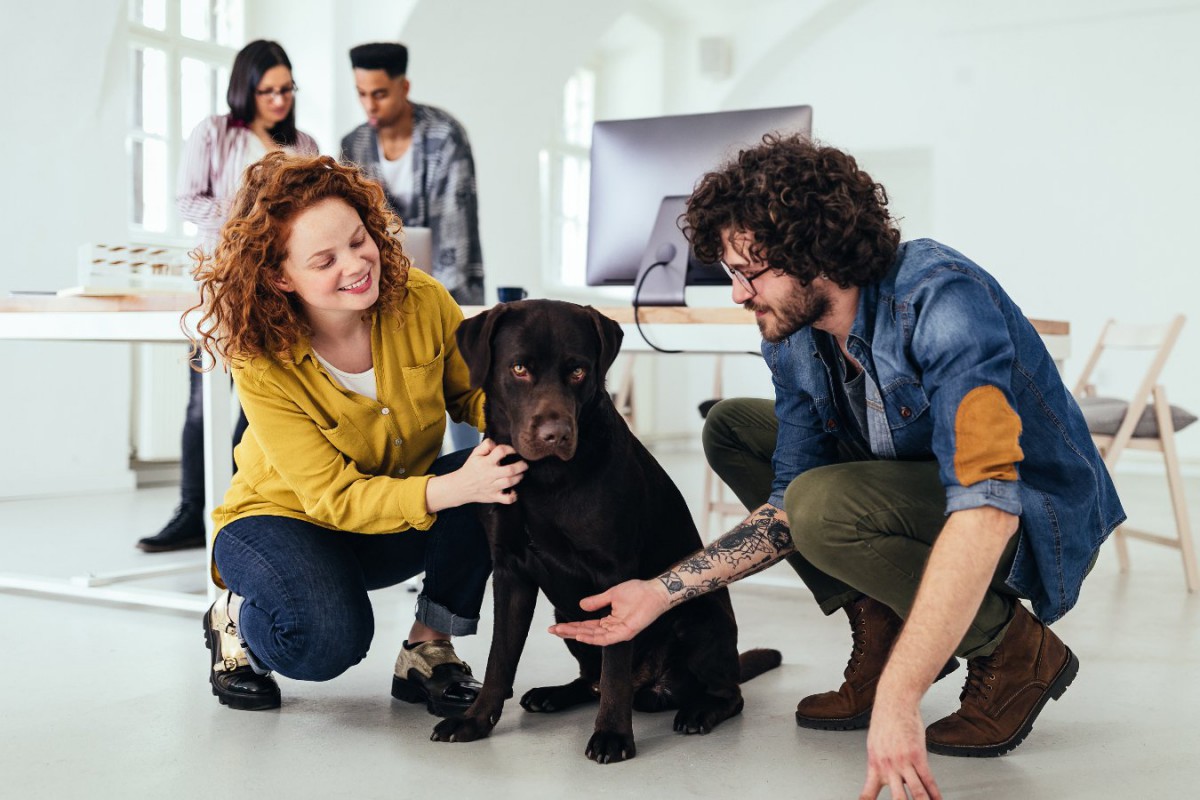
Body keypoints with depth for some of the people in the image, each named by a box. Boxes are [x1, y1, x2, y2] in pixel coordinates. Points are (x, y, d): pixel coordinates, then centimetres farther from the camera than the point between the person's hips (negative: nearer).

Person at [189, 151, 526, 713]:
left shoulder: (420, 301, -19)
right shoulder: (261, 366, -27)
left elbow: (472, 393, -4)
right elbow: (334, 498, -29)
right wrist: (450, 489, -46)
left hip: (400, 528, 4)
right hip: (285, 519, -4)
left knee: (502, 474, -26)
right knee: (329, 639, -35)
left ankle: (428, 652, -7)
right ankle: (237, 619, 3)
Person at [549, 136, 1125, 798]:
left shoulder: (941, 300, -30)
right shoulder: (790, 341, -6)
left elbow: (986, 506, -41)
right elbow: (786, 514, -2)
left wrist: (897, 699, -45)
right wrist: (662, 590, -13)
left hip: (1039, 518, -8)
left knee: (828, 503, -32)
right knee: (731, 429, 4)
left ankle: (1014, 650, -9)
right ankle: (882, 629, 0)